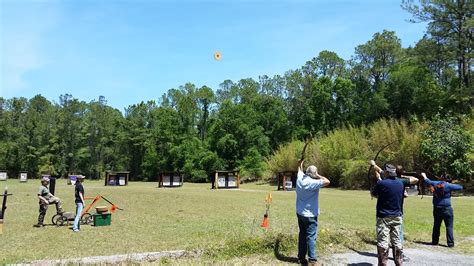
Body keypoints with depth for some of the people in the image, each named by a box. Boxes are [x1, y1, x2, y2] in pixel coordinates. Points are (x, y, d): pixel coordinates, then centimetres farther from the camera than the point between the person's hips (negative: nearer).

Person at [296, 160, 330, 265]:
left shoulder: (300, 179, 0)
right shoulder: (313, 182, -21)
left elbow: (300, 170, 21)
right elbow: (327, 182, -24)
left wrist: (301, 162, 39)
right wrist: (318, 176, -11)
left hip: (300, 213, 7)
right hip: (310, 215, -7)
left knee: (302, 235, 15)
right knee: (311, 237, -4)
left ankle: (301, 257, 21)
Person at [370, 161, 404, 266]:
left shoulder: (381, 183, -14)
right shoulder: (400, 184, 4)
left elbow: (374, 194, 1)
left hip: (384, 218, -5)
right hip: (397, 217, 6)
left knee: (383, 242, -3)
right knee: (397, 241, 13)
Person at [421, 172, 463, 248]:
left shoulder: (435, 183, 1)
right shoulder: (448, 185, -12)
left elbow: (427, 181, 20)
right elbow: (460, 187, -4)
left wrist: (424, 176, 39)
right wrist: (453, 185, 12)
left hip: (437, 209, 5)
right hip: (446, 209, -4)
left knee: (436, 226, 15)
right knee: (449, 226, 1)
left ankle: (434, 241, 22)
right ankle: (450, 243, 1)